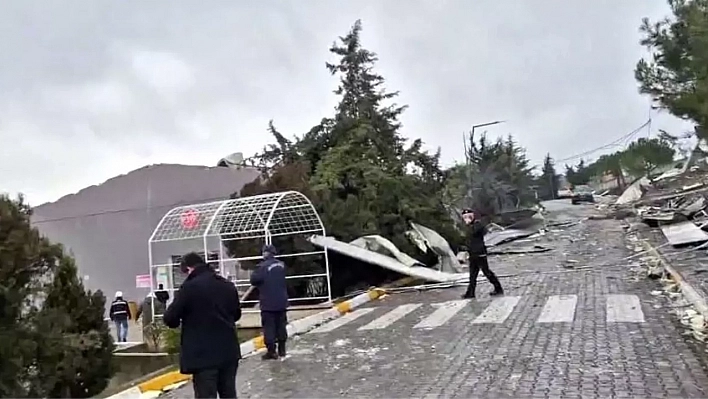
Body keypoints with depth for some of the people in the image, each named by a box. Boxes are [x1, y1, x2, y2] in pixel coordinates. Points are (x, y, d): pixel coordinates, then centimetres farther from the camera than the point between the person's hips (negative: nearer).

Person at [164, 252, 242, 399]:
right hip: (229, 352, 6)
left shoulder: (189, 287, -13)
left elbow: (170, 319, -9)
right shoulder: (228, 286, 7)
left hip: (203, 355, -6)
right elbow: (236, 314, 19)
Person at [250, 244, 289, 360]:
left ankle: (271, 351, 1)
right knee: (281, 325, 14)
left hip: (268, 303, -7)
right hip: (281, 301, 7)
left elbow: (254, 280, -17)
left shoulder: (263, 266, -16)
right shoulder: (281, 265, 7)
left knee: (269, 326, 0)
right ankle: (282, 349, 21)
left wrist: (253, 275, 4)